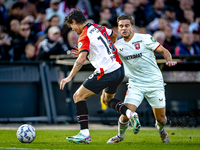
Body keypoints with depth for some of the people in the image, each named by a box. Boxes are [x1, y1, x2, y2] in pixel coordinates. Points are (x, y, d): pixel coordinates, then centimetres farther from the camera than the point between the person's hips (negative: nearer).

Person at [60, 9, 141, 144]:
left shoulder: (84, 37, -11)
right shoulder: (98, 27, 13)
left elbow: (82, 58, -25)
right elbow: (114, 35, 31)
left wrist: (69, 77, -26)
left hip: (106, 72, -9)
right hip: (119, 69, 9)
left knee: (78, 97, 2)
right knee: (107, 99, 29)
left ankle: (85, 134, -5)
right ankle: (130, 113, 2)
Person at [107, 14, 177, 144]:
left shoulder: (145, 38, -7)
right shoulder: (118, 46, 3)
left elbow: (164, 51, 0)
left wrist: (169, 60, -21)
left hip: (155, 83, -2)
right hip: (135, 84, 2)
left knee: (161, 118, 3)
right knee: (126, 113, -16)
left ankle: (161, 129, 41)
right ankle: (120, 135, 14)